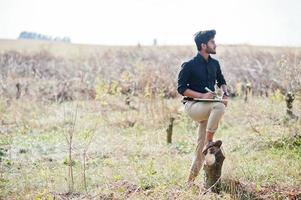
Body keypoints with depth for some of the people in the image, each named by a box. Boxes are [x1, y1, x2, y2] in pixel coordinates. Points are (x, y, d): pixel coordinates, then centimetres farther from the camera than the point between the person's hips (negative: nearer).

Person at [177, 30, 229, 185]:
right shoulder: (189, 65, -10)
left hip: (207, 106, 6)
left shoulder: (214, 64, 9)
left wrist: (225, 93, 4)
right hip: (192, 105, -6)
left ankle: (190, 180, 10)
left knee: (201, 147, 2)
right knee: (219, 107, -34)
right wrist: (202, 95, -20)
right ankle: (209, 142, -26)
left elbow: (221, 81, 25)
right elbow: (181, 88, -11)